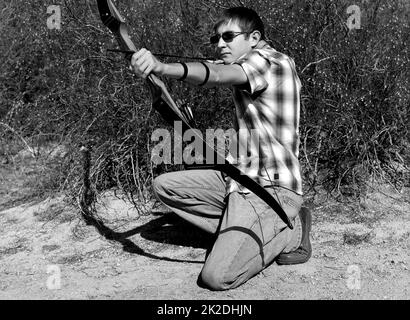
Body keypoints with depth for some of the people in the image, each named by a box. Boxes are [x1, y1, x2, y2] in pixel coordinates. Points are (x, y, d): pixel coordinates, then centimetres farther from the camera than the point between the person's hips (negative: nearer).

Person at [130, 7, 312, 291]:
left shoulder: (268, 61, -16)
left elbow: (216, 75, -35)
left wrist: (162, 68, -51)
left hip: (270, 190, -9)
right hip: (240, 177, 10)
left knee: (217, 277, -17)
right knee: (165, 186, 5)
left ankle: (290, 233, 4)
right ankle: (238, 232, 3)